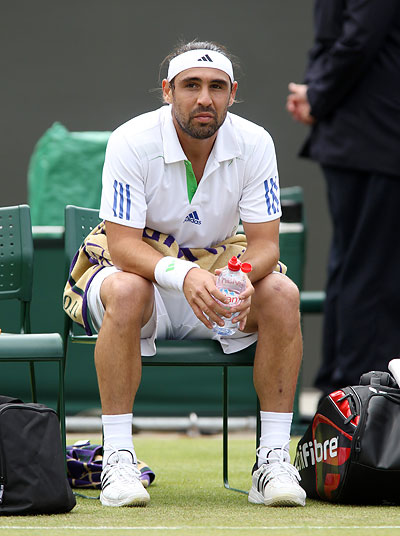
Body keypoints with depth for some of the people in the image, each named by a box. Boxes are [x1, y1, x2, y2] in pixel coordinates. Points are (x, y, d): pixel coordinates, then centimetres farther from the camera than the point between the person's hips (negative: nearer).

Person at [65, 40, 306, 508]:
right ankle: (117, 459, -32)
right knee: (125, 292, -37)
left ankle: (273, 460, -22)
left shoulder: (254, 144, -11)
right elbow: (122, 244, -24)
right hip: (142, 269, -3)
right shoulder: (132, 141, -19)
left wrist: (243, 278, -37)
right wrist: (184, 275, -43)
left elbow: (265, 242, -12)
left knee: (282, 294, -25)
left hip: (220, 276, 3)